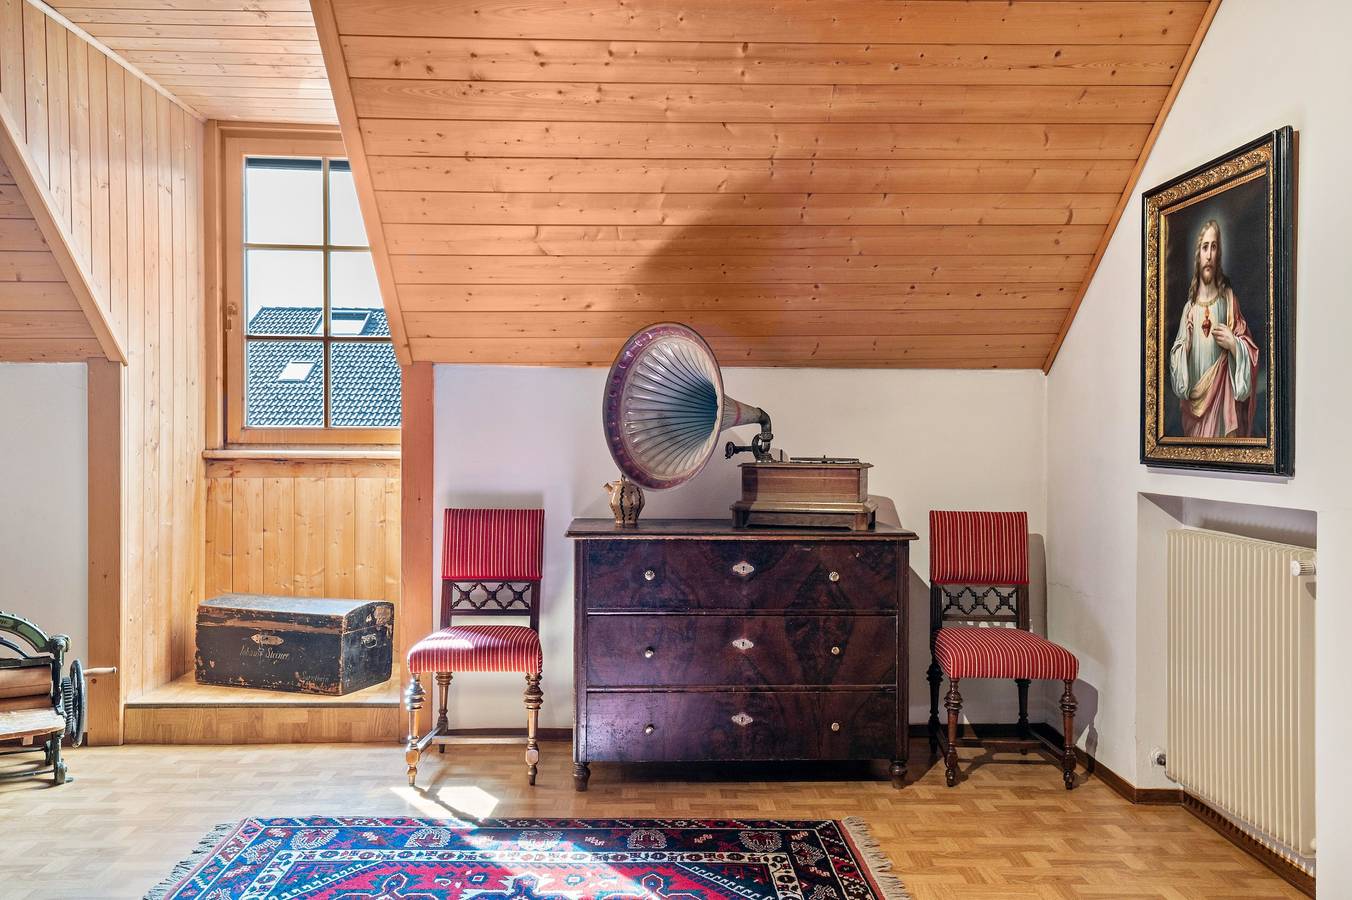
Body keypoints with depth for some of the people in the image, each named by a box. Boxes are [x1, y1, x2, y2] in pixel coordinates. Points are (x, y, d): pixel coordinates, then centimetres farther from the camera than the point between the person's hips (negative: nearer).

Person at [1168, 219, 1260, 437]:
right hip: (1195, 400, 3)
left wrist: (1233, 343, -18)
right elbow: (1176, 360, 9)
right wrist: (1186, 345, -10)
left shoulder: (1228, 298, -1)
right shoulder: (1189, 307, 7)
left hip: (1222, 397, -3)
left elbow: (1250, 351, 1)